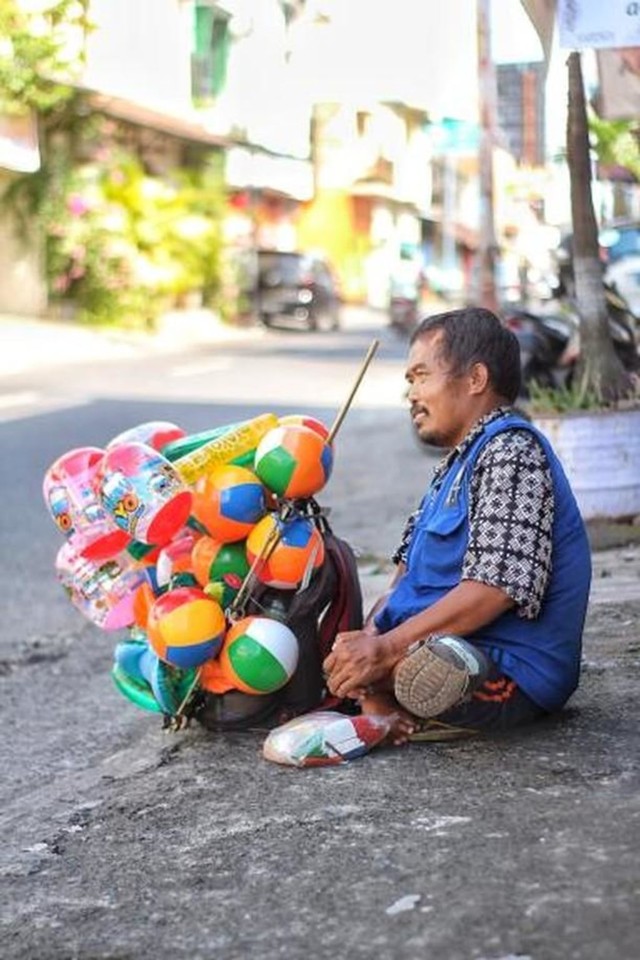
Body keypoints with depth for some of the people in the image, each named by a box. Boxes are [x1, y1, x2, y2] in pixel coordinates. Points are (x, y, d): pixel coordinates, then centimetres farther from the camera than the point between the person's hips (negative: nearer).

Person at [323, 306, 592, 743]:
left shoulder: (512, 449, -14)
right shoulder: (459, 462, 21)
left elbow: (495, 589, -25)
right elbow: (410, 575, 17)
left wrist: (385, 647, -24)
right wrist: (370, 634, -4)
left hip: (507, 672, -11)